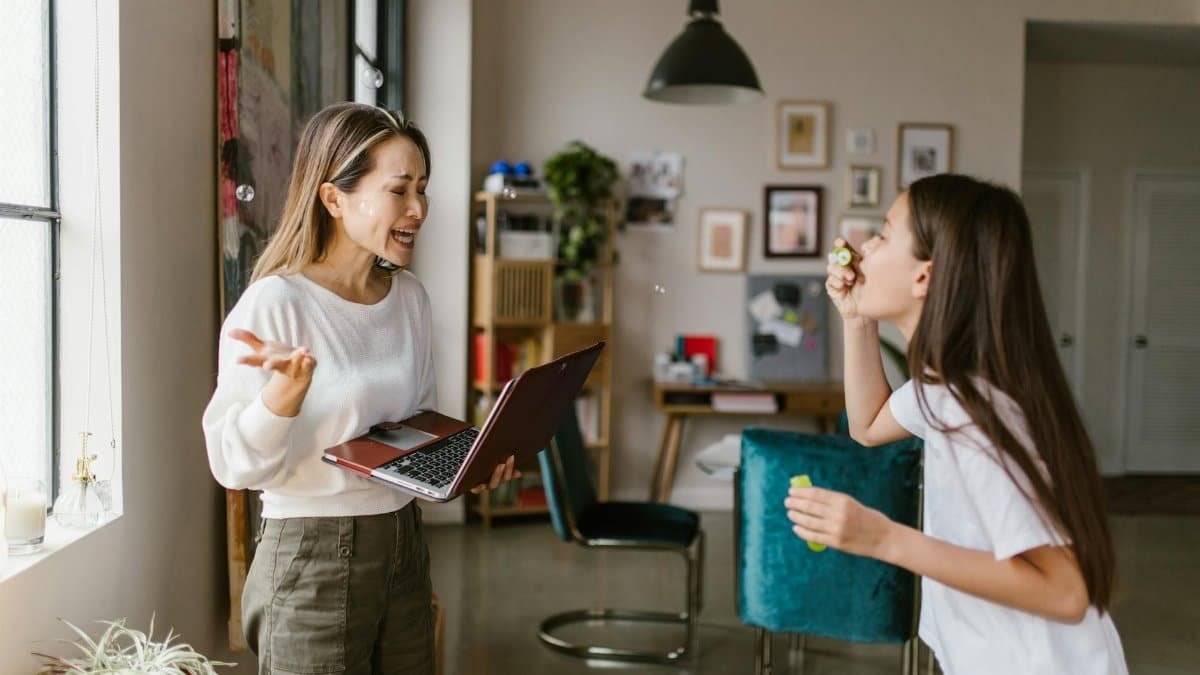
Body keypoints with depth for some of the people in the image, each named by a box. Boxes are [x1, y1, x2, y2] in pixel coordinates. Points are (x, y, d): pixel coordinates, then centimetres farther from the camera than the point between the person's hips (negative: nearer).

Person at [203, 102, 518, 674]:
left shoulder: (409, 296, 5)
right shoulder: (275, 304, -16)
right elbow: (235, 465, -16)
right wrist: (284, 395, -33)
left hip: (403, 545, 6)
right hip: (312, 559, -6)